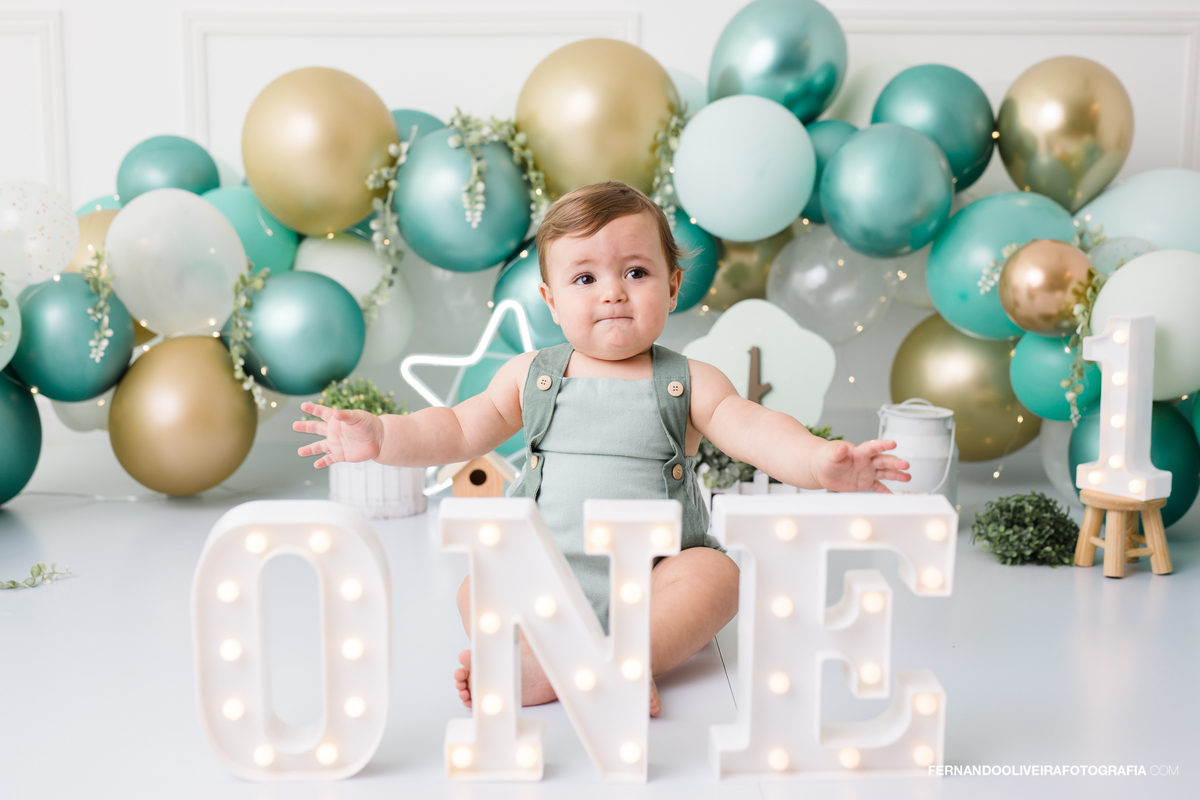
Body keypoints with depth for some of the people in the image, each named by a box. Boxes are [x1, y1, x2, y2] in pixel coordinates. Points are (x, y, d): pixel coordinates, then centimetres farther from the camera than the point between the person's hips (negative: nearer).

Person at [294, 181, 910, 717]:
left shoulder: (689, 382, 1)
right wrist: (380, 436, -3)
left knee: (714, 574, -28)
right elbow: (458, 430, 11)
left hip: (653, 581, -1)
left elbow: (755, 430, -12)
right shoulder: (529, 377, 7)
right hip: (542, 576, 2)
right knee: (476, 586, -19)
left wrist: (819, 461, -31)